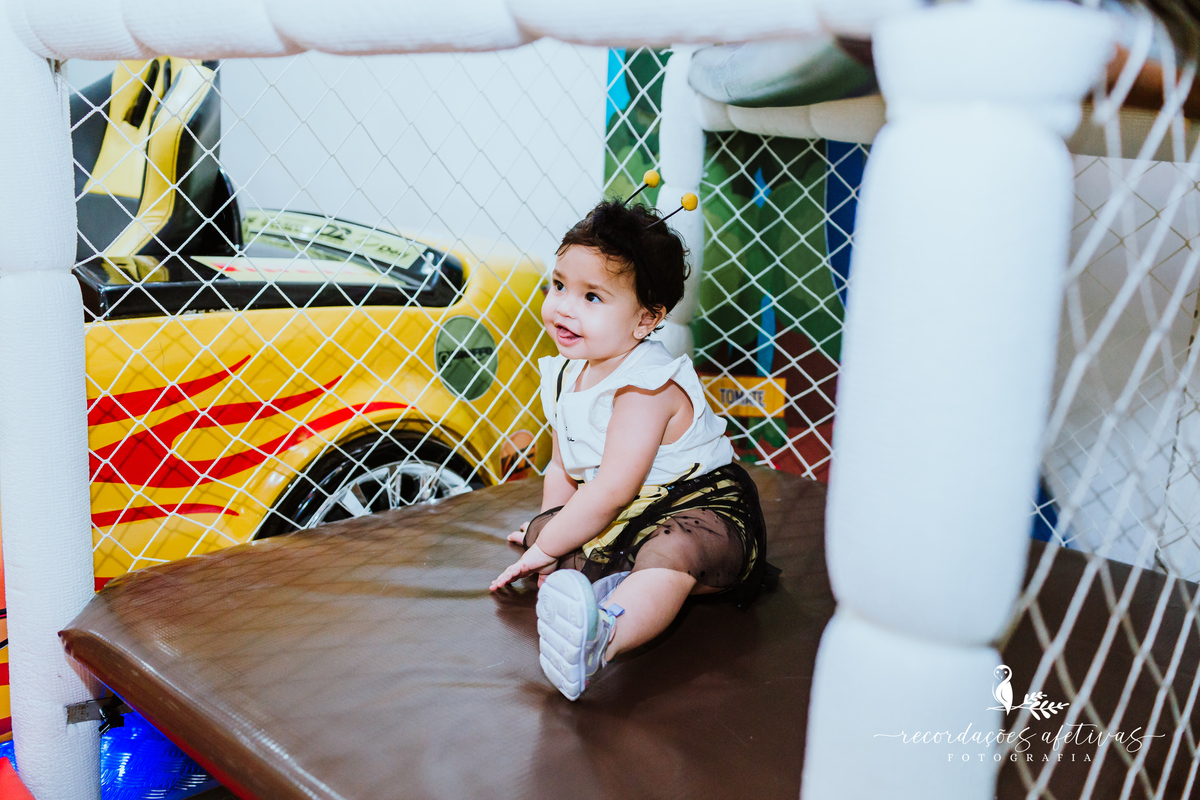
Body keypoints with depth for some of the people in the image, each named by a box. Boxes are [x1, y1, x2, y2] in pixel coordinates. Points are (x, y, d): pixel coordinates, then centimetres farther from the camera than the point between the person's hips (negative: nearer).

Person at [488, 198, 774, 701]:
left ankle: (603, 637, -64)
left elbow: (613, 490, -26)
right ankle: (606, 585, -26)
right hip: (615, 519, 10)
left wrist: (548, 547, -16)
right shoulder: (566, 375, 3)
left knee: (672, 552, -39)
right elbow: (564, 466, 15)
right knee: (541, 529, -1)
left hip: (699, 501, -9)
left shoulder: (644, 386, -24)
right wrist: (547, 528, 6)